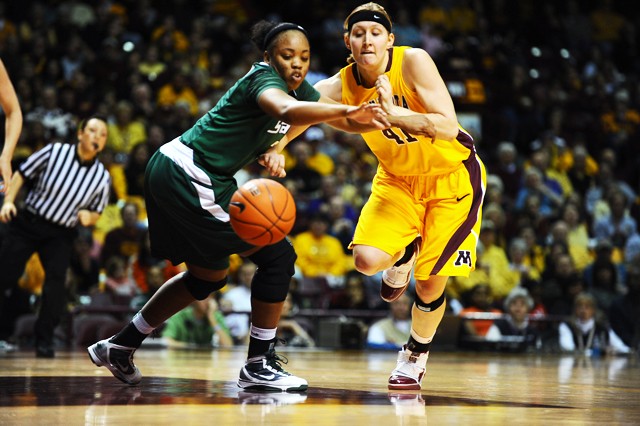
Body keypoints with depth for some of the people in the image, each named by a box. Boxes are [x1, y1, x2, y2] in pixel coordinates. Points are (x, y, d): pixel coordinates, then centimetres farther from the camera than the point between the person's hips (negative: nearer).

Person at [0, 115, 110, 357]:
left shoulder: (102, 177, -3)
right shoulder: (55, 152, -9)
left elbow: (96, 213, 10)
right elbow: (22, 174, 1)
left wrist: (88, 217, -14)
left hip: (61, 235, 1)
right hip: (27, 223, -1)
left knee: (56, 281, -16)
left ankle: (44, 340, -2)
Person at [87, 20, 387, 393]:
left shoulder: (298, 87, 8)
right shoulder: (264, 79, -19)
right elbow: (287, 111, -42)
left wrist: (277, 146, 4)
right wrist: (349, 111, -57)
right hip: (187, 178, -10)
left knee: (208, 276, 23)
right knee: (277, 256, -9)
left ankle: (119, 347, 31)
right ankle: (258, 367, -1)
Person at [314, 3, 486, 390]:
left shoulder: (413, 61, -26)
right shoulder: (339, 87, -15)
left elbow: (449, 127, -33)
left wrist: (395, 114, -46)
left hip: (452, 177, -3)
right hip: (398, 179, 3)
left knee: (430, 282, -4)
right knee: (367, 260, -19)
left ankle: (417, 354, 26)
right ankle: (402, 257, 19)